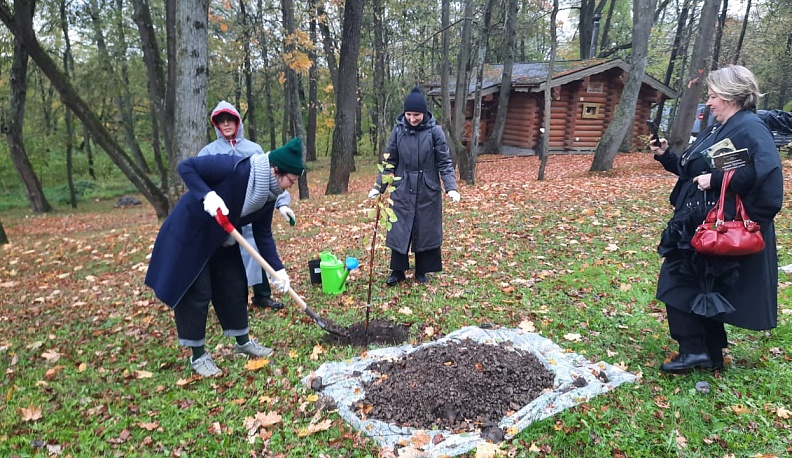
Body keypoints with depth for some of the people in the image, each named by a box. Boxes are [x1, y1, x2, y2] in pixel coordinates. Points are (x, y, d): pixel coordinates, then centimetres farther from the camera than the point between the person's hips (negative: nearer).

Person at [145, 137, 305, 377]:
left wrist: (278, 269, -7)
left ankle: (243, 342, 27)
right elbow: (186, 166, -26)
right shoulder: (234, 168, -31)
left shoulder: (269, 193, -8)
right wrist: (207, 195, -40)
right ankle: (198, 355, 13)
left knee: (234, 287, 11)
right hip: (190, 231, -7)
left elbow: (263, 234, -1)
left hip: (221, 237, 8)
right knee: (196, 292, -2)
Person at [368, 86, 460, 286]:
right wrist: (378, 186, -1)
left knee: (426, 231, 9)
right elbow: (390, 162, 4)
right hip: (402, 190, 1)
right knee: (399, 230, 6)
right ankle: (397, 271, 21)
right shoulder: (398, 130, -3)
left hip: (428, 191, -1)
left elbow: (444, 163, -5)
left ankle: (421, 272, 26)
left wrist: (451, 187, -17)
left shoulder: (435, 131, -9)